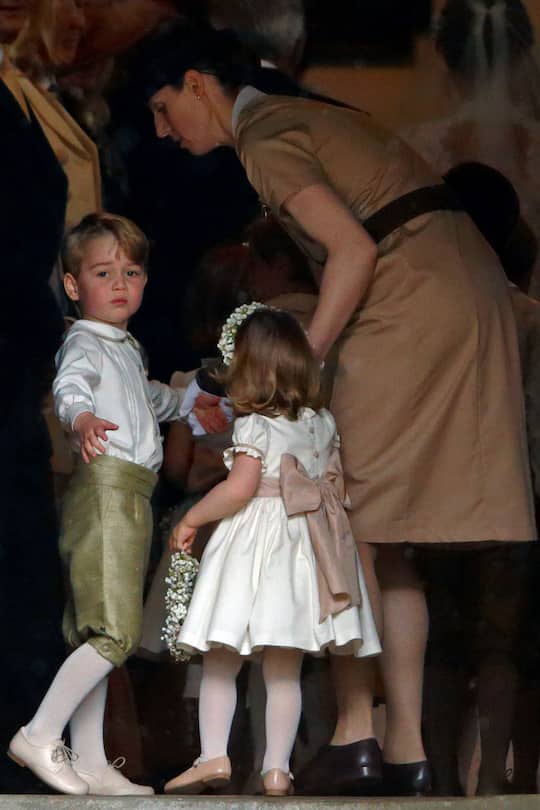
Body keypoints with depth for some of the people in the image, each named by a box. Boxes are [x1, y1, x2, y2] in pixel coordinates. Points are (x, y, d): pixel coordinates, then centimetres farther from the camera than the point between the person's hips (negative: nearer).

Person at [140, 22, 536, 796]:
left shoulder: (263, 144, -6)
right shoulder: (301, 117, 22)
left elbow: (354, 250, -16)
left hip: (414, 301, -9)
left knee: (348, 526, -6)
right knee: (387, 544, 10)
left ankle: (353, 735, -10)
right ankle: (407, 750, 7)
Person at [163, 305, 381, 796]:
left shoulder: (255, 426, -8)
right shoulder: (322, 424, 9)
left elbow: (239, 489, -17)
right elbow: (336, 490, 13)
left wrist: (191, 521, -6)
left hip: (252, 541, -5)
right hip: (302, 548, 5)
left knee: (221, 661, 2)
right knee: (285, 671, 7)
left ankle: (213, 756, -7)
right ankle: (277, 768, 2)